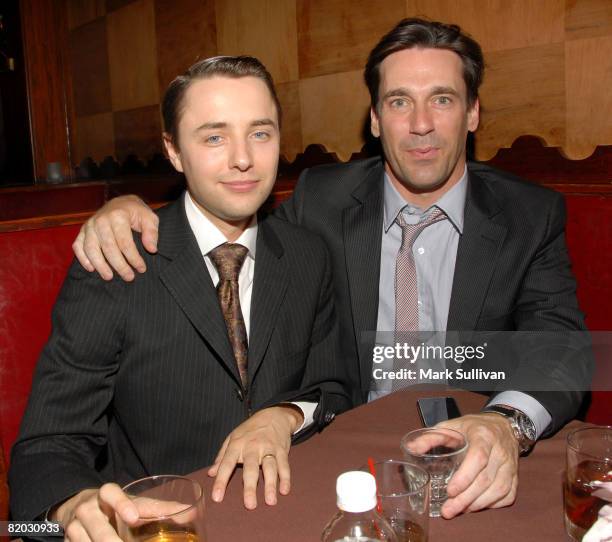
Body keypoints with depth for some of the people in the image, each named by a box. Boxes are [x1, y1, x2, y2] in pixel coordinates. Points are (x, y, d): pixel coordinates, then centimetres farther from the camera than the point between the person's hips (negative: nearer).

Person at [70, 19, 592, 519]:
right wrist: (133, 208, -9)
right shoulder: (322, 198, 2)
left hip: (473, 466, 2)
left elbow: (561, 340, -8)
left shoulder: (533, 215, 1)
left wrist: (507, 424, -30)